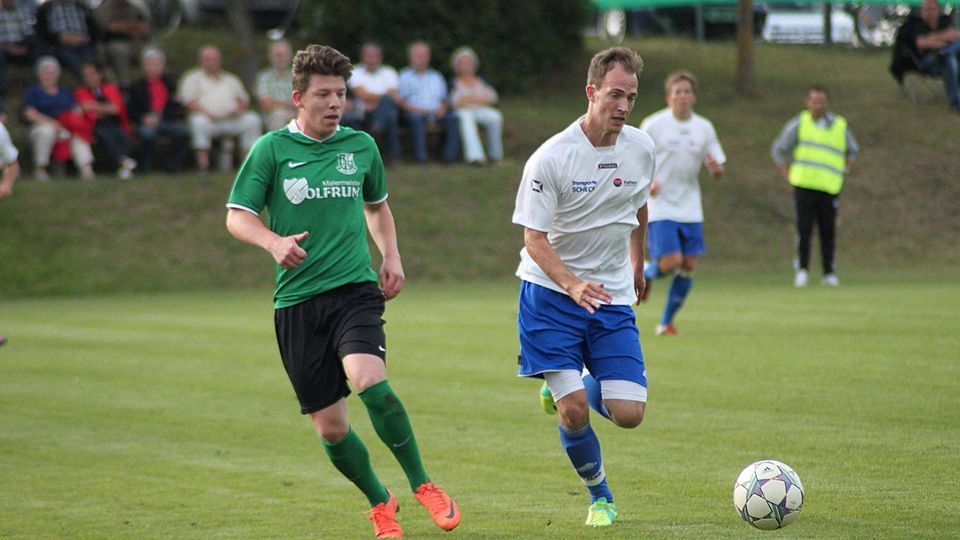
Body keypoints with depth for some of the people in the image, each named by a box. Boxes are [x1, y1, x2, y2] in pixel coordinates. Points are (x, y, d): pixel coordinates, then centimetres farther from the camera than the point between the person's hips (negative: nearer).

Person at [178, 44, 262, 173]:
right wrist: (207, 114, -15)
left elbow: (244, 99, 22)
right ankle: (203, 166, -39)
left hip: (232, 119, 3)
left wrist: (239, 109, -3)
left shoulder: (231, 79, 28)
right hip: (208, 119, -3)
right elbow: (190, 101, 2)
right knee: (199, 122, -37)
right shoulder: (193, 78, 16)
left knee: (252, 120, -22)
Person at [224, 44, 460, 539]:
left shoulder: (361, 146, 8)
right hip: (297, 301, 0)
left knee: (370, 382, -28)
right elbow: (237, 216, -2)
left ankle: (422, 485, -10)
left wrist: (392, 257, 12)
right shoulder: (272, 149, -1)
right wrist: (274, 242, -21)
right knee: (330, 428, 1)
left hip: (355, 289, 0)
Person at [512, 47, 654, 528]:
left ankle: (565, 389, 27)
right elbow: (534, 240, -16)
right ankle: (599, 495, 16)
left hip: (613, 298, 4)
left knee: (628, 414, -7)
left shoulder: (641, 148, -1)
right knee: (574, 413, -13)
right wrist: (573, 286, -32)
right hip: (550, 294, -4)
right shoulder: (550, 158, -16)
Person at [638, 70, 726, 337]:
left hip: (690, 208, 4)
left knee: (688, 266, 1)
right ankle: (645, 273, 19)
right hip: (660, 206, -4)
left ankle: (666, 322, 15)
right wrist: (647, 181, -19)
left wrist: (716, 168, -15)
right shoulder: (654, 124, -7)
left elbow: (718, 171, 9)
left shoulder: (704, 128, 4)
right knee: (671, 262, -16)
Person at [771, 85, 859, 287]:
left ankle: (829, 273, 5)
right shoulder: (799, 123, 4)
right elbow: (778, 150, 11)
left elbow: (853, 150, 26)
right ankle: (802, 269, -2)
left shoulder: (840, 125, 10)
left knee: (828, 231, -1)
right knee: (803, 229, -9)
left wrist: (843, 171, 15)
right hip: (804, 185, -2)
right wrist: (788, 175, 5)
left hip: (829, 187, 2)